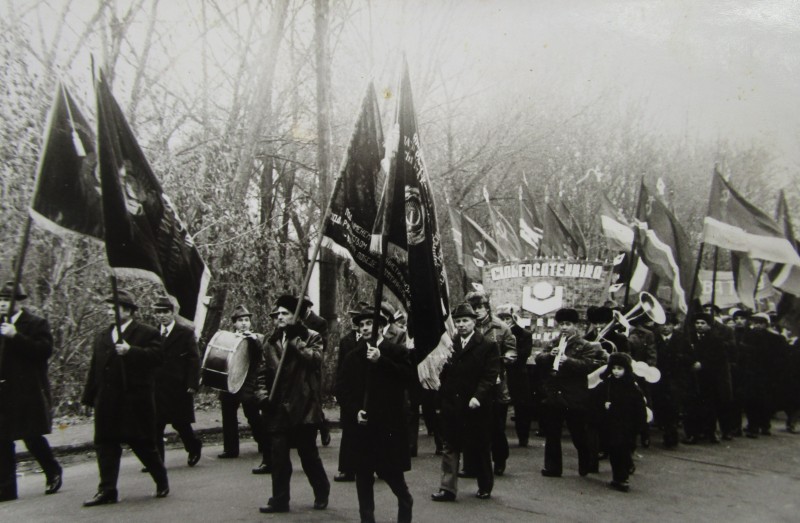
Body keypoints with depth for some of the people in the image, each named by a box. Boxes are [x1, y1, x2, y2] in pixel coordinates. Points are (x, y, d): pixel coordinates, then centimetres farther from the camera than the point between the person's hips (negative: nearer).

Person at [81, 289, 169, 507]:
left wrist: (130, 351, -28)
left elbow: (157, 356, -19)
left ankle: (162, 481, 22)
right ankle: (107, 490, 10)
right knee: (105, 444, 4)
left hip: (135, 400, -6)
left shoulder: (147, 333, -3)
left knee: (143, 444, 2)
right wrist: (90, 397, 11)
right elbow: (95, 368, 16)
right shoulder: (102, 336, 16)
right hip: (107, 402, 6)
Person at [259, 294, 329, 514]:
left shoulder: (310, 337, 0)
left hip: (303, 405, -4)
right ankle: (280, 500, 13)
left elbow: (316, 358, -18)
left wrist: (295, 341, -17)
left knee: (308, 453, 6)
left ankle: (322, 493, 26)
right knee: (278, 455, 2)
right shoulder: (272, 341, 13)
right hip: (279, 406, 4)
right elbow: (267, 370, 16)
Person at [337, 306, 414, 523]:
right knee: (363, 475, 6)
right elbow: (342, 389, 9)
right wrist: (354, 411, -6)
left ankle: (405, 503, 29)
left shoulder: (397, 352, 2)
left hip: (388, 425, -3)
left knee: (391, 472, 1)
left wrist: (381, 361, -18)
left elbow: (409, 376, -14)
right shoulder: (352, 357, 13)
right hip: (361, 425, 4)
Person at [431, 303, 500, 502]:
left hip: (476, 406, -3)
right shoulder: (449, 345, 8)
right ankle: (448, 488, 11)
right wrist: (440, 400, -1)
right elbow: (443, 375, 7)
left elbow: (490, 376, -10)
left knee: (481, 449, 10)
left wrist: (478, 397, -20)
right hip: (451, 405, 3)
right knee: (449, 448, 5)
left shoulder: (488, 347, -4)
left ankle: (485, 487, 28)